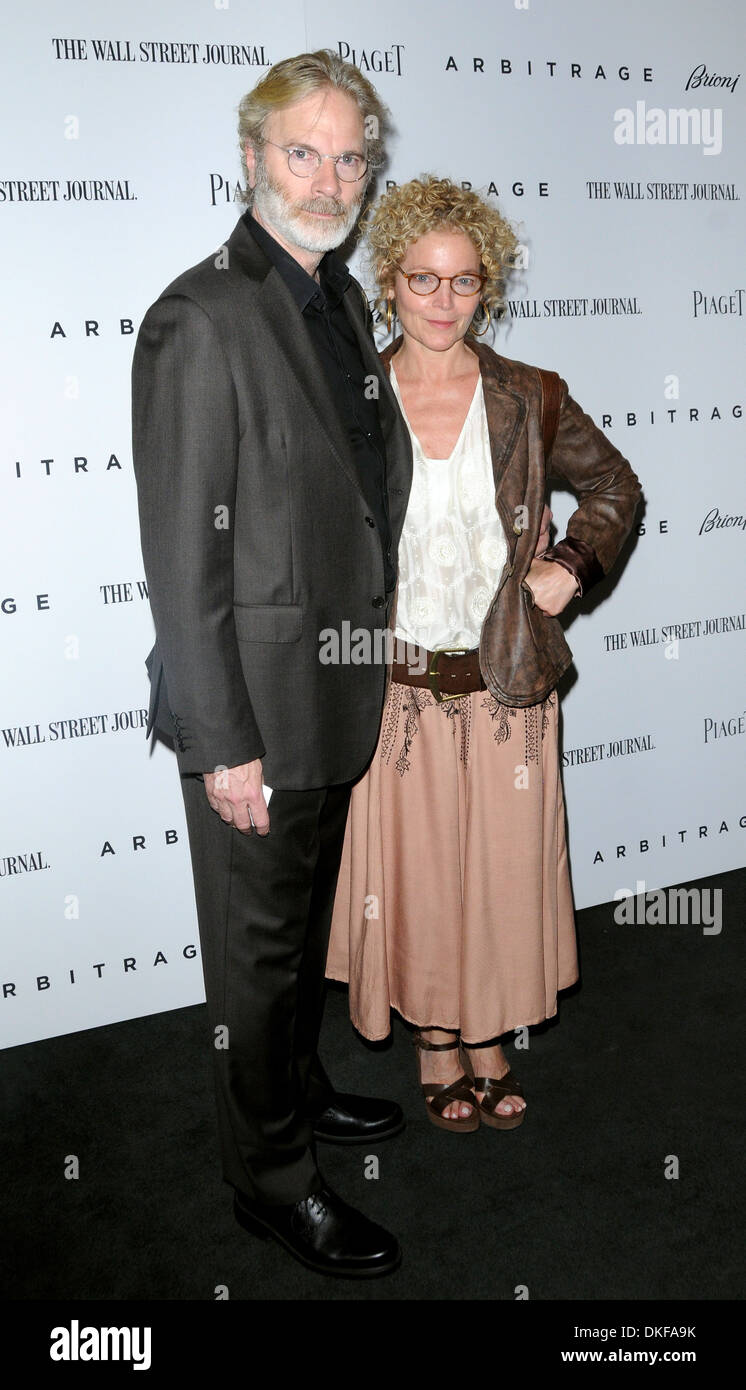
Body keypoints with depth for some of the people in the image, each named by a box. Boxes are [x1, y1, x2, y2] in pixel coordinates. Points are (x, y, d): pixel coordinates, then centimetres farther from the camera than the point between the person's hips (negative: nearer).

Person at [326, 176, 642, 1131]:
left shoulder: (532, 400, -1)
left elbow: (613, 485, 14)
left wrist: (574, 563, -1)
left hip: (508, 683, 1)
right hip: (395, 686, 0)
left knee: (505, 870, 10)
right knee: (414, 871, 9)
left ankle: (490, 1043, 33)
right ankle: (437, 1047, 31)